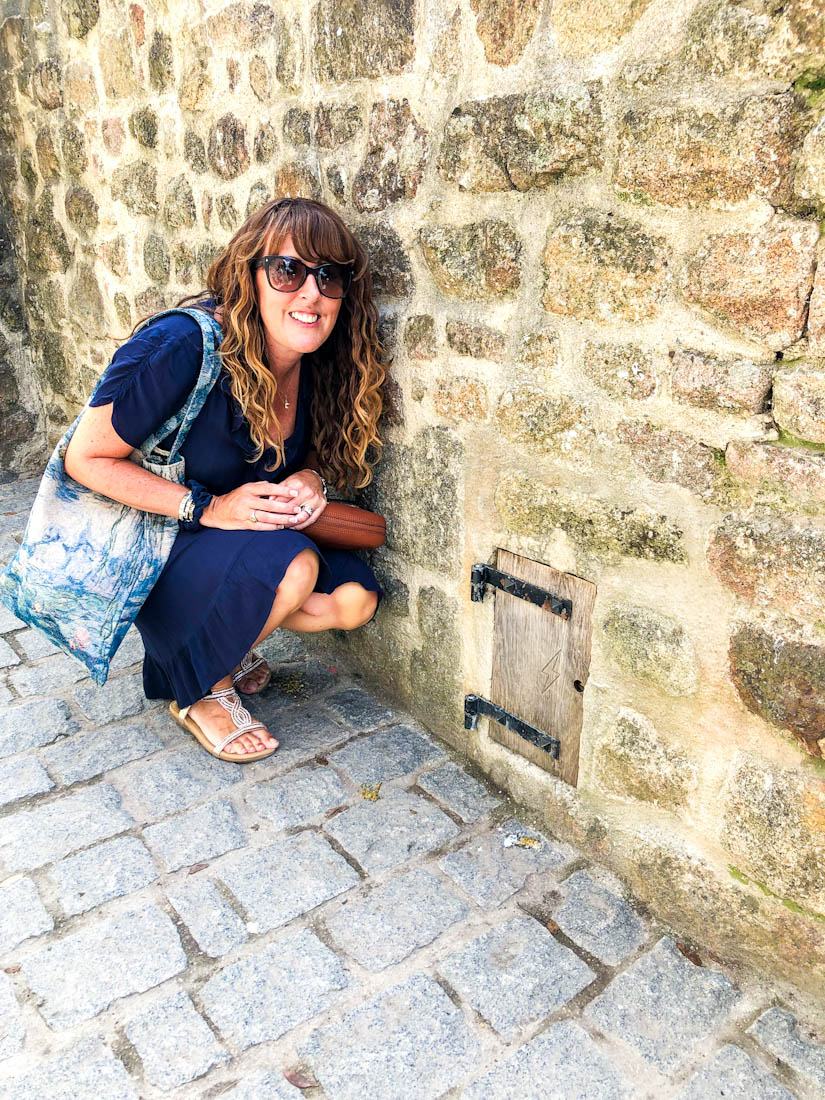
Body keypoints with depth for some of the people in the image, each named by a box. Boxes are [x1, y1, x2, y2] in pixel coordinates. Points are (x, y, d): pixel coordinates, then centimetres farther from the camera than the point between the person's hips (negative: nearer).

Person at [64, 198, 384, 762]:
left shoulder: (317, 363, -8)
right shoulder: (184, 346, -28)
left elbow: (306, 454, 9)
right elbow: (86, 457, -21)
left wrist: (310, 480, -16)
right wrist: (208, 508, -29)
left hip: (249, 536, 6)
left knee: (355, 597, -13)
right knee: (290, 564, -32)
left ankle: (223, 637, 11)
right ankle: (197, 691, -4)